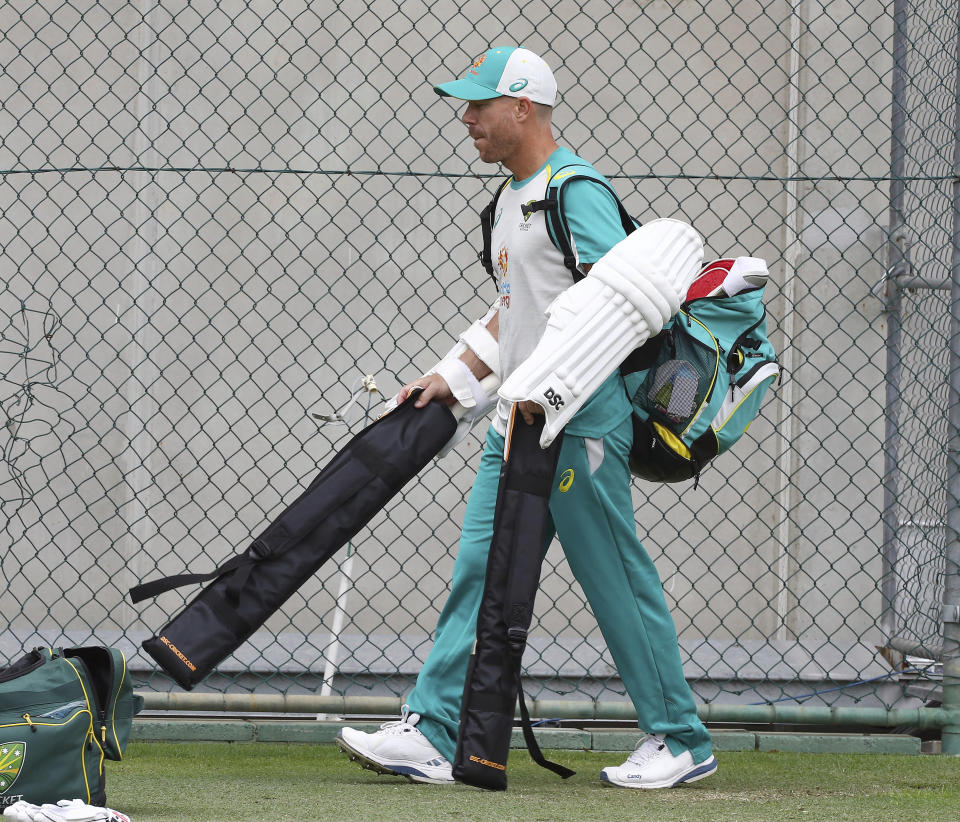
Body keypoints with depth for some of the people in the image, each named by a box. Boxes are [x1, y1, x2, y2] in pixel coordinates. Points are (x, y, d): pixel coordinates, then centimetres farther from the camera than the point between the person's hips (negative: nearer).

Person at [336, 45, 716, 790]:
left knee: (615, 578, -4)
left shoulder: (576, 189, -13)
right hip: (520, 422, 10)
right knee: (481, 571, 4)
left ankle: (681, 741, 6)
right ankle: (432, 735, 3)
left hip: (580, 424, -10)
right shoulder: (514, 197, 18)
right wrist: (457, 378, 19)